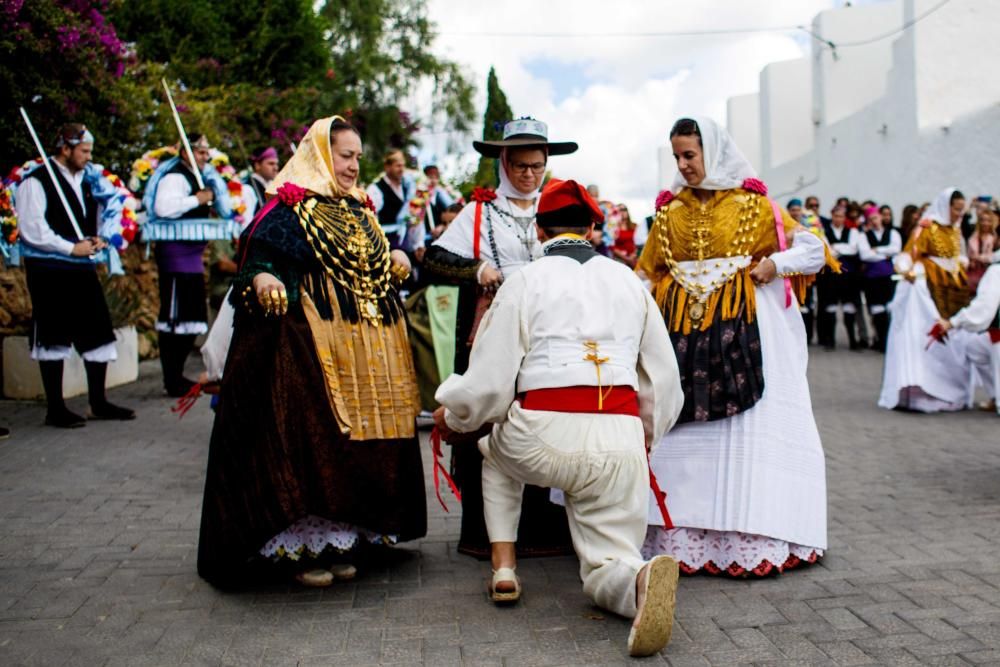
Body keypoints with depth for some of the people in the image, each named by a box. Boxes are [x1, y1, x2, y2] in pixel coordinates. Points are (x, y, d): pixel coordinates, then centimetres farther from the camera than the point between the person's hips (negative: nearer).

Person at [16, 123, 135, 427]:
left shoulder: (88, 178, 12)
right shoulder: (36, 181, -9)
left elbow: (112, 205, 23)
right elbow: (32, 230, -15)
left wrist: (99, 238, 4)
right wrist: (72, 248, -14)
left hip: (83, 268, 7)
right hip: (49, 271, -7)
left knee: (98, 333, 7)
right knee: (53, 338, 0)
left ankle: (98, 402, 18)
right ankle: (55, 409, 9)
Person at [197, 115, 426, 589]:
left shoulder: (358, 210, 19)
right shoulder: (289, 209, -5)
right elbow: (261, 259, -15)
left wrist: (394, 261, 8)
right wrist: (263, 280, -36)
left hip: (364, 354, 8)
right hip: (311, 346, -7)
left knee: (355, 445, 9)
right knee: (310, 446, -7)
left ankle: (339, 539, 20)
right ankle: (304, 548, 4)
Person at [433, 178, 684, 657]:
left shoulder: (524, 282, 5)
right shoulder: (628, 281, 15)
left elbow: (489, 382, 2)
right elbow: (664, 379, 17)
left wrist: (450, 414, 23)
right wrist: (647, 434, 35)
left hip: (543, 438, -2)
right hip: (619, 442, 2)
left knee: (496, 448, 34)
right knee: (606, 568, 13)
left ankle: (503, 567, 22)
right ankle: (640, 577, -24)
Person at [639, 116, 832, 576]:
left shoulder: (751, 204, 3)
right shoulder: (670, 211, 13)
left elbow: (814, 250, 4)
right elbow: (650, 275, 16)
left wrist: (774, 265, -10)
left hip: (744, 328, -3)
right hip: (684, 330, 3)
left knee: (747, 427, -3)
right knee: (683, 428, 0)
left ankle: (749, 535, 4)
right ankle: (682, 533, 6)